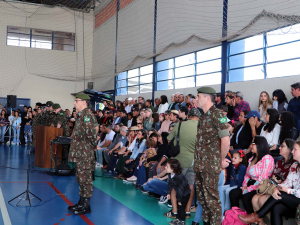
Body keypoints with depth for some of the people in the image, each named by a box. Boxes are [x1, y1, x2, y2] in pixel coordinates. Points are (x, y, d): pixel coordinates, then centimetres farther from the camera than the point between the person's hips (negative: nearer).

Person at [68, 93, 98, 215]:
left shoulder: (86, 114, -17)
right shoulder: (81, 115, 15)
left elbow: (91, 132, -27)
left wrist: (94, 144, -14)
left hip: (85, 153, -10)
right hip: (80, 153, 10)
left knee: (85, 179, -3)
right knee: (80, 178, 16)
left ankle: (86, 206, 5)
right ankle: (81, 203, 27)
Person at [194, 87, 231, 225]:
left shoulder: (216, 115, -13)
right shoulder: (203, 116, 14)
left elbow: (226, 141, -18)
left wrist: (221, 160, -8)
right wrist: (198, 161, 13)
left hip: (210, 166, -9)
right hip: (199, 164, 9)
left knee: (211, 197, -2)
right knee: (201, 196, 17)